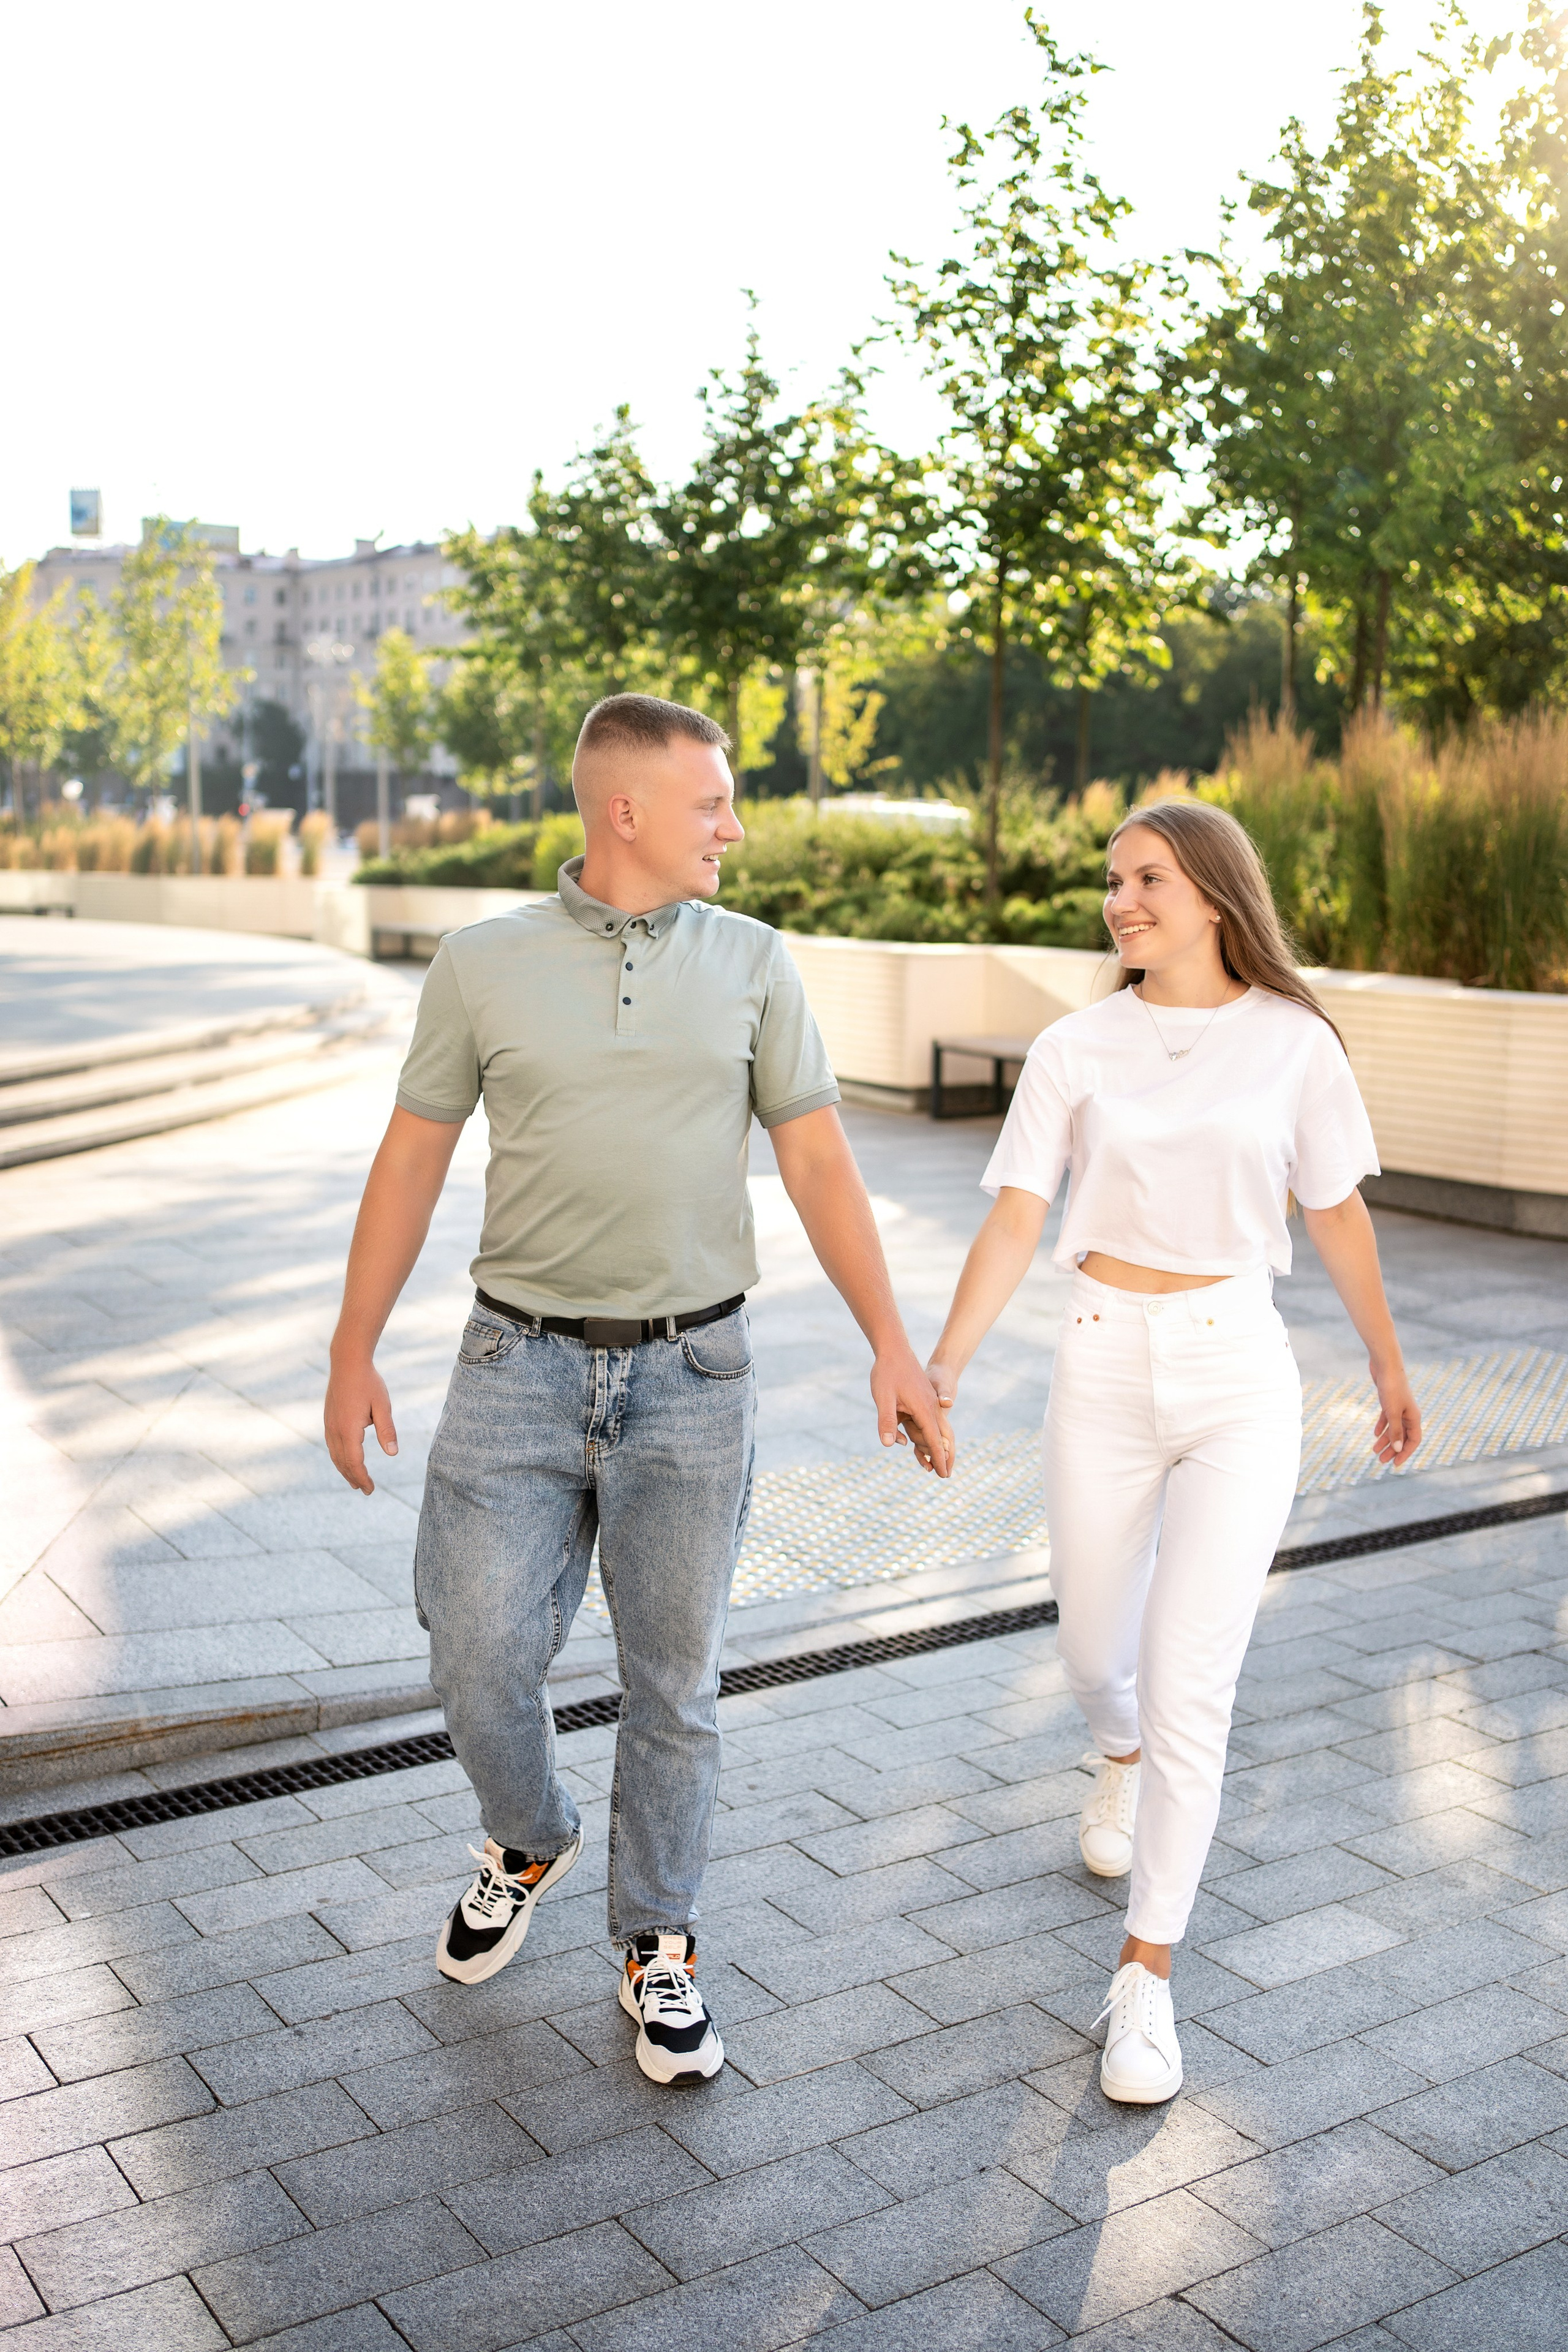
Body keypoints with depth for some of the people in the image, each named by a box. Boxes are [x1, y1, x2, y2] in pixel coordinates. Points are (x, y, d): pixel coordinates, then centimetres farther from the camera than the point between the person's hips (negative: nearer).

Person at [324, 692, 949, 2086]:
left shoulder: (754, 964, 1)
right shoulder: (483, 966, -1)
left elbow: (819, 1161, 2)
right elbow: (412, 1160, 4)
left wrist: (892, 1345, -4)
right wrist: (354, 1354, 3)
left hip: (692, 1376, 1)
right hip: (521, 1366, 0)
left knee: (673, 1685, 8)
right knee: (481, 1665, 2)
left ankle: (658, 1946, 29)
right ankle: (530, 1842, 36)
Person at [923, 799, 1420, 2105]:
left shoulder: (1294, 1043, -3)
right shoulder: (1076, 1049, -2)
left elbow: (1338, 1216, 7)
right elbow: (1014, 1225, -7)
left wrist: (1390, 1368, 16)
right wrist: (939, 1369, -18)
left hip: (1238, 1375, -2)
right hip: (1104, 1368, 2)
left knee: (1189, 1687, -7)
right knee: (1094, 1648, 18)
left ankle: (1145, 1978, 8)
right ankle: (1121, 1760, 55)